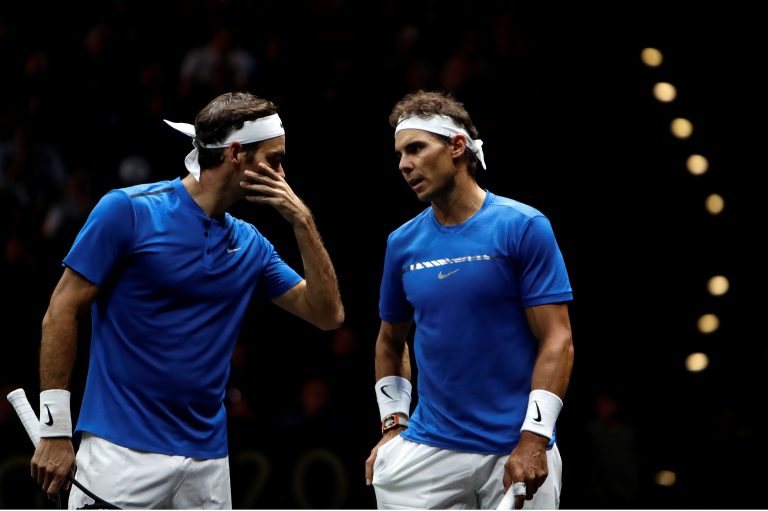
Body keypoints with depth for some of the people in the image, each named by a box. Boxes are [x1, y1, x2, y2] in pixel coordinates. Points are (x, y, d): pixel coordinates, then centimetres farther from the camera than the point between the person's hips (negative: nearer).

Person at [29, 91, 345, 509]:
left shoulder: (250, 245, 11)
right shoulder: (127, 210, -5)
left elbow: (327, 313, 12)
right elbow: (61, 313, -4)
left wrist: (302, 221, 2)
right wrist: (55, 431, -8)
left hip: (207, 461, 6)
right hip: (122, 454, -5)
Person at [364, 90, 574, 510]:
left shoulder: (525, 228, -7)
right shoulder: (402, 243, 8)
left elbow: (557, 341, -9)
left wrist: (533, 441, -17)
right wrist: (393, 425, 10)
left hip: (517, 451, -4)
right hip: (425, 454, 4)